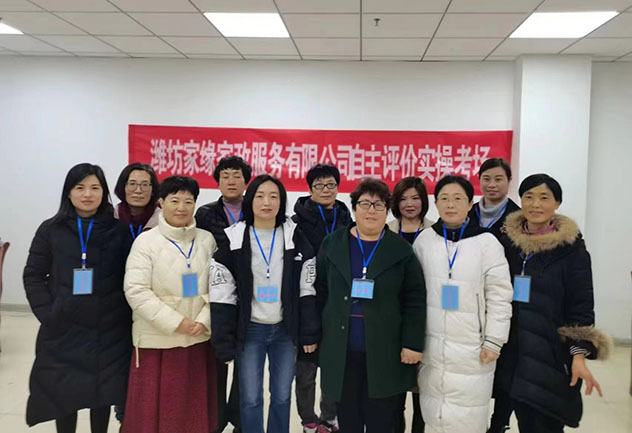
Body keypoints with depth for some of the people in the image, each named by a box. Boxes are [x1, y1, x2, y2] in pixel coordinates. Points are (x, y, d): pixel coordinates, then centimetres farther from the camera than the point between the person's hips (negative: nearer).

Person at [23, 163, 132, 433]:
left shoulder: (119, 231, -1)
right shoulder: (51, 230, 2)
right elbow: (33, 276, 3)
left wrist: (125, 315, -9)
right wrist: (47, 314, -7)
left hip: (108, 331, 0)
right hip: (62, 330, 1)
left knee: (103, 391, 10)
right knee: (62, 392, 9)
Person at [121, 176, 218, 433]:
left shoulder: (207, 240, 3)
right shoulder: (146, 241, -6)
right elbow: (136, 291, -13)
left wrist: (204, 320, -10)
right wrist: (176, 322, -15)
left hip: (199, 338, 3)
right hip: (158, 340, -2)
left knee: (194, 405, 12)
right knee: (156, 406, 6)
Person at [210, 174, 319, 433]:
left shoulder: (296, 239, -1)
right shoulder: (233, 240, -6)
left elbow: (307, 289, 1)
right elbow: (222, 296, -6)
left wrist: (310, 333, -1)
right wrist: (224, 342, -8)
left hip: (285, 329, 2)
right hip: (249, 330, -1)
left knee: (282, 396, 12)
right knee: (250, 399, 6)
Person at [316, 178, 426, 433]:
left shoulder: (401, 250, -1)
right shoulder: (332, 245, 4)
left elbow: (415, 300, -2)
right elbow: (321, 293, 6)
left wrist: (412, 344, -7)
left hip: (385, 353, -1)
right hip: (341, 350, 2)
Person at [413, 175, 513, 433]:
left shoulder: (487, 243, -5)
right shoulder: (424, 240, 2)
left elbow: (499, 296, -4)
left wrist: (493, 342, -7)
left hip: (471, 349, -2)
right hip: (431, 345, 3)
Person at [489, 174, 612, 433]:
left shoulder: (572, 248, -5)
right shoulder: (507, 241, 5)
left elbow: (581, 306, -6)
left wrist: (579, 355, -15)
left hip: (550, 356, -3)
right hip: (510, 354, 3)